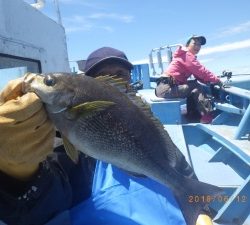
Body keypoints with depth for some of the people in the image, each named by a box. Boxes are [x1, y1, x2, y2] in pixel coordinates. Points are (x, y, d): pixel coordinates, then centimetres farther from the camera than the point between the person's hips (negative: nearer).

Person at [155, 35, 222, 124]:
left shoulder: (189, 57, 24)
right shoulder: (187, 55, -7)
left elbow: (199, 76, 16)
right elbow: (201, 71, -14)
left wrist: (211, 80, 0)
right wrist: (217, 80, -6)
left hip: (165, 88, 10)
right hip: (166, 89, -10)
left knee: (193, 84, 19)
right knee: (196, 87, -12)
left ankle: (193, 115, 19)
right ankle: (208, 117, -14)